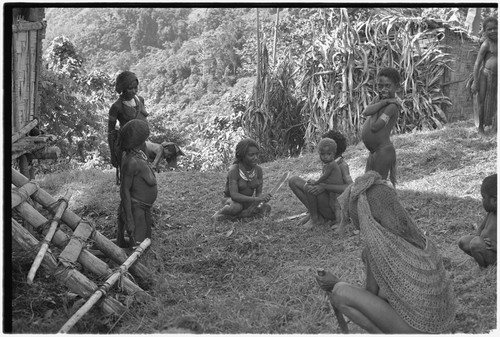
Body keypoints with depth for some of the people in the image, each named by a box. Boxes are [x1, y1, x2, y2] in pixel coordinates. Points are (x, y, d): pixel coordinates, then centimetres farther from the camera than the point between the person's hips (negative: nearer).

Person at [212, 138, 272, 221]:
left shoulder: (258, 170, -8)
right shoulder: (233, 170, -22)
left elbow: (259, 193, -6)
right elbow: (234, 195, -31)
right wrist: (256, 199, -40)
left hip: (248, 202, 5)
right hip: (232, 201, -5)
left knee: (267, 208, -25)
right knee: (236, 207, -40)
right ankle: (220, 213, -9)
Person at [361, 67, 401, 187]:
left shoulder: (392, 106, -15)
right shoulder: (378, 99, 12)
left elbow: (374, 127, -22)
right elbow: (365, 112, -8)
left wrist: (374, 111, -4)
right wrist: (383, 102, -15)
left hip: (383, 151, -9)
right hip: (373, 152, 9)